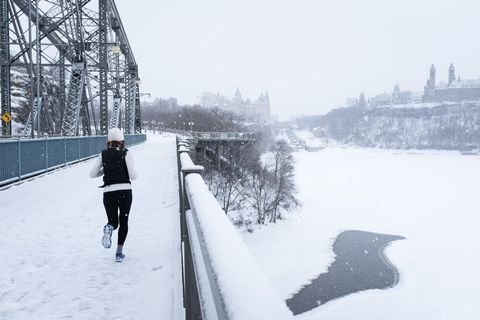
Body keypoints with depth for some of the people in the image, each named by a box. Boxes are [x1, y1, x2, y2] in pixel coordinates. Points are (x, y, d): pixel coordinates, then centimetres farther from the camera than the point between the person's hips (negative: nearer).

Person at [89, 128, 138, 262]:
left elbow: (92, 174, 4)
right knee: (123, 222, 15)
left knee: (113, 222, 17)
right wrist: (134, 173, 14)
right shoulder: (126, 153, -3)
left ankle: (109, 228, -20)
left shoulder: (103, 154, 5)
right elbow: (133, 176, -9)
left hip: (109, 192, 2)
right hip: (125, 191, -2)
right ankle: (119, 252, 5)